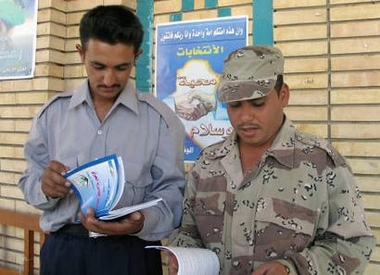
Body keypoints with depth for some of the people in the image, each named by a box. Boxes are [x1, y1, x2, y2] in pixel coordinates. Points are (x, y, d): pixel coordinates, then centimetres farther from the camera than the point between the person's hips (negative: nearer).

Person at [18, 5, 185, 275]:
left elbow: (171, 191, -6)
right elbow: (31, 182, 6)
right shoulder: (53, 113, 3)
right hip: (62, 250, 2)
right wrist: (46, 188, -17)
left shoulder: (160, 118, -4)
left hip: (131, 252, -2)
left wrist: (142, 222, -26)